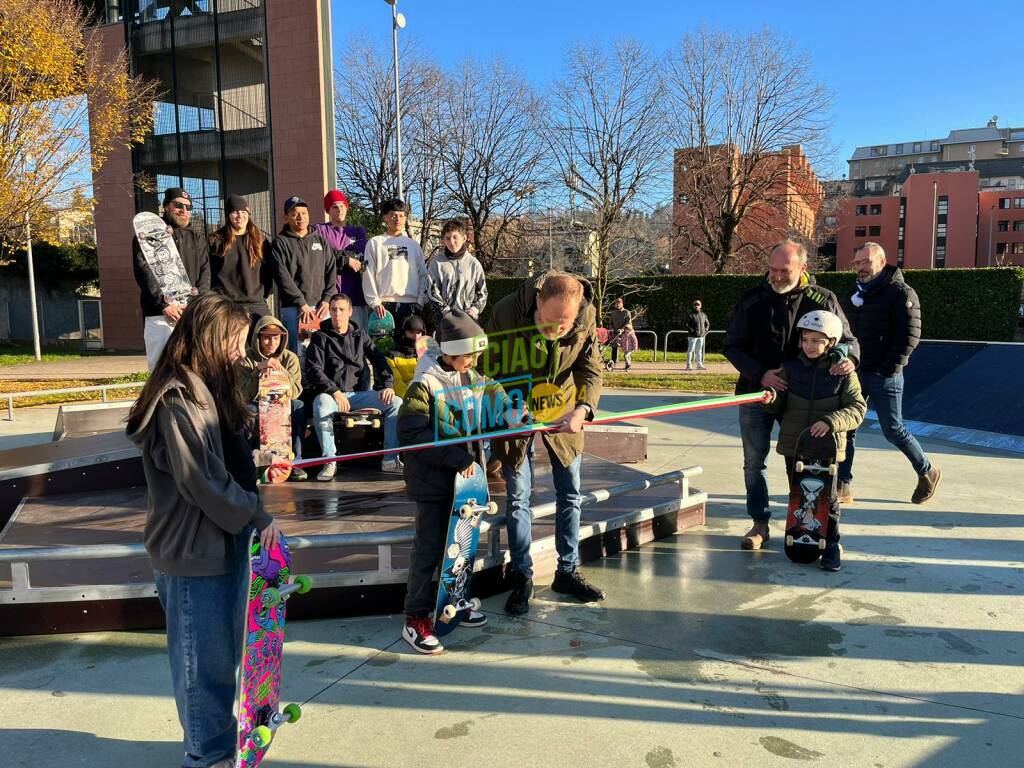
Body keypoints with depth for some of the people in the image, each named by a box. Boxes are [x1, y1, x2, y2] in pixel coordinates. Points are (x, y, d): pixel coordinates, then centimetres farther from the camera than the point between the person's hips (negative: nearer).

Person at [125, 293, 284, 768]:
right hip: (193, 547, -9)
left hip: (223, 538, 9)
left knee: (225, 649, 21)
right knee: (203, 654, 7)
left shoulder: (209, 388, 11)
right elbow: (202, 479, -23)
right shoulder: (178, 399, -21)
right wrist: (256, 516, -14)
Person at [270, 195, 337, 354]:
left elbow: (332, 271, 11)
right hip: (294, 308, -3)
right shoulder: (280, 242, 4)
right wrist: (302, 303, -12)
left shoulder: (321, 240, 17)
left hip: (322, 307, 3)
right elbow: (282, 276, -5)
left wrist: (327, 300, -3)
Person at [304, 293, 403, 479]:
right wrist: (335, 391, -20)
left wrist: (388, 385, -5)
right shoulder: (320, 338, 6)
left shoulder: (360, 336, 17)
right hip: (329, 393, -3)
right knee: (321, 405, -40)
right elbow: (313, 370, -5)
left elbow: (379, 360, 14)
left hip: (356, 393, 4)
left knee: (396, 402, -16)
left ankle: (390, 460, -14)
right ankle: (329, 462, -25)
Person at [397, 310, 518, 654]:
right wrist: (456, 457, -25)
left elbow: (497, 417, 17)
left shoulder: (478, 382, 8)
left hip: (466, 475, 7)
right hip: (433, 480, -7)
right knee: (429, 548, -1)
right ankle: (416, 619, 11)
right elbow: (411, 433, -22)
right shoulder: (424, 384, -14)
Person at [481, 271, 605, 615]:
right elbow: (489, 371, -16)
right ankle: (522, 578, 16)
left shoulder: (586, 316, -20)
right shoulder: (506, 312, -27)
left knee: (570, 495, 10)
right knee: (518, 497, 1)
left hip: (562, 415, 3)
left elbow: (591, 370, -10)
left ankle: (568, 572, 27)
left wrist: (582, 409, -28)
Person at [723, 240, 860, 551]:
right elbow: (733, 347, -2)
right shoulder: (752, 299, -3)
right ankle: (760, 524, 19)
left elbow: (848, 339, 3)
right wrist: (761, 374, -18)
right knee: (754, 461, 6)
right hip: (756, 394, 1)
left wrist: (848, 357, -22)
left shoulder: (823, 299, -3)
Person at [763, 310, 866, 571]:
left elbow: (857, 408, -9)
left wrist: (830, 422, -24)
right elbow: (779, 405, 6)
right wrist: (771, 399, -18)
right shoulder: (790, 367, 2)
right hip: (794, 444, 3)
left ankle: (831, 545, 17)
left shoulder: (843, 373, -4)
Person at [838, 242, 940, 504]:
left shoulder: (901, 293, -7)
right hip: (854, 374, 6)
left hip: (884, 376, -6)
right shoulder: (854, 295, 14)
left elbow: (909, 336, -14)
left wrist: (888, 369, -18)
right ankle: (843, 486, 8)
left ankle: (927, 472, 24)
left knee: (892, 429, 0)